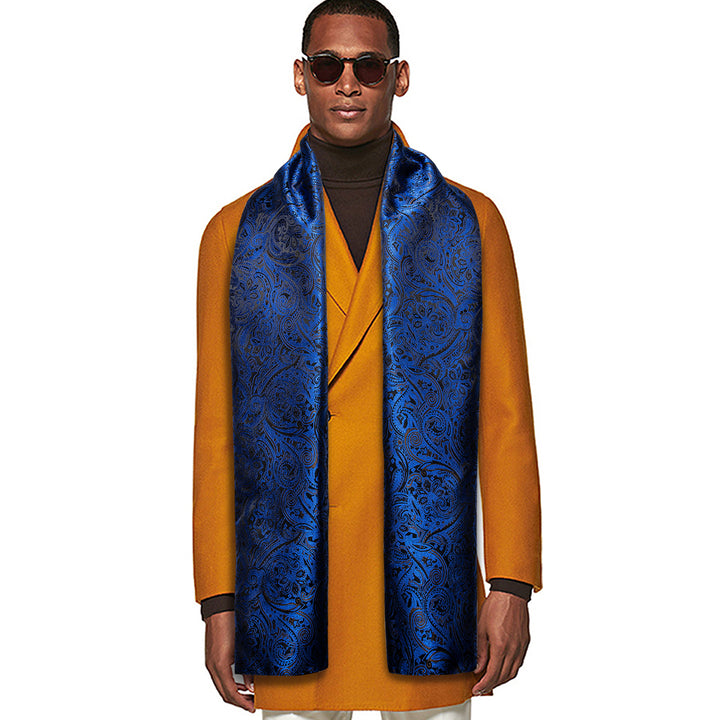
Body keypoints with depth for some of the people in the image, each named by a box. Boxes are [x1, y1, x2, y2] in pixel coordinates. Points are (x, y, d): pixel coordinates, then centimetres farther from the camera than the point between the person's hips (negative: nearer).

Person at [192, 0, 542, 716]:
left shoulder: (470, 222, 5)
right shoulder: (238, 232, 5)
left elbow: (506, 416, 3)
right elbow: (216, 429, 5)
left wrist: (512, 584, -4)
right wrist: (218, 601, 0)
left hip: (426, 595, 0)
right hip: (288, 600, 0)